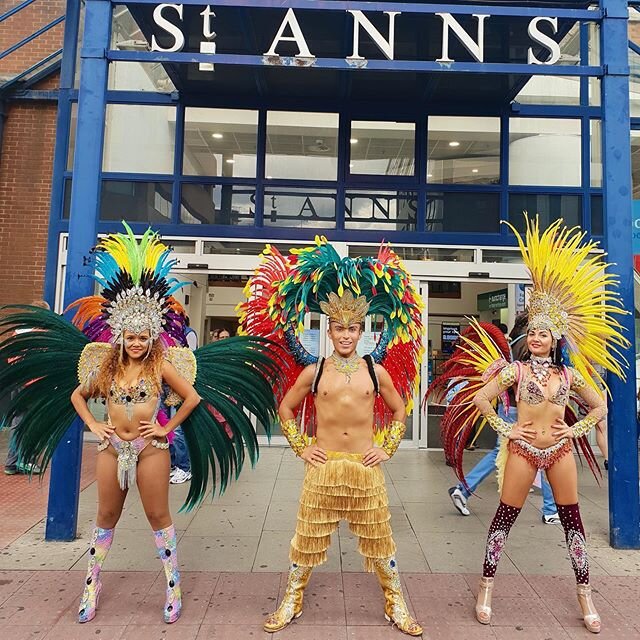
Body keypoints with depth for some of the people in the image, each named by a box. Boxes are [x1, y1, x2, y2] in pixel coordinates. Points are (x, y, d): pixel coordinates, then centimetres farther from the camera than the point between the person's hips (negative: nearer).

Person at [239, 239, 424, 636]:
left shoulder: (376, 370, -1)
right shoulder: (313, 371, -2)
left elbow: (399, 410, 11)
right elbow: (286, 409, 9)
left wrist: (388, 448, 4)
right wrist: (300, 448, 3)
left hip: (366, 467, 0)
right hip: (323, 467, 0)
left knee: (379, 538, 13)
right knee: (308, 537, 12)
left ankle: (396, 604, 34)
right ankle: (292, 601, 34)